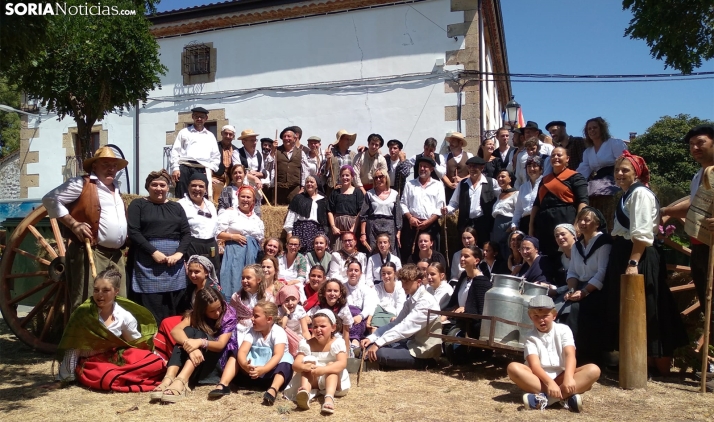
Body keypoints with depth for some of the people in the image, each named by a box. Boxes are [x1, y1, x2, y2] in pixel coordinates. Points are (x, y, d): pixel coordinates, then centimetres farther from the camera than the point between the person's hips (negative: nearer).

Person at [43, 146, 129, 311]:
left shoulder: (116, 188, 22)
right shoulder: (82, 184, -3)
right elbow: (51, 199, -8)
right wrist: (74, 224, -13)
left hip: (117, 255, 8)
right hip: (90, 253, -8)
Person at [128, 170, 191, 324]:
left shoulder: (176, 207, 17)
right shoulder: (138, 205, 7)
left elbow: (186, 233, 10)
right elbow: (133, 232, -4)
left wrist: (179, 253, -7)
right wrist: (154, 252, -14)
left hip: (174, 265, 3)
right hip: (148, 264, -3)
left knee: (173, 309, 1)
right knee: (152, 311, -6)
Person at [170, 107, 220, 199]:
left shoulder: (210, 136, 21)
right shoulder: (184, 132, 15)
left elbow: (216, 156, 16)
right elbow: (175, 151, 8)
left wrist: (211, 169, 1)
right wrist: (175, 168, -4)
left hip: (203, 170, 2)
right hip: (185, 168, -1)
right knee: (182, 197, -6)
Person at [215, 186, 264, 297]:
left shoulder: (257, 219, 15)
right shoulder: (230, 213, 1)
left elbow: (261, 239, 23)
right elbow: (218, 233, -4)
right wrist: (233, 236, -14)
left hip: (252, 256, 5)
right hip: (235, 253, -4)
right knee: (234, 280, -8)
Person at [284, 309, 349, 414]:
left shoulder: (337, 343, -14)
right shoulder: (306, 344, -7)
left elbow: (342, 364, -31)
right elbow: (295, 365, -18)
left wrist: (324, 369, -48)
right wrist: (304, 367, -43)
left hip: (334, 381, -1)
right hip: (313, 381, 1)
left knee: (331, 364, -28)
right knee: (308, 361, -23)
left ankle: (329, 397, -53)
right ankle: (305, 392, -51)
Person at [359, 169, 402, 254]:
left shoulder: (394, 194, 7)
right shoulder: (370, 194, 6)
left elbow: (398, 215, 7)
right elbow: (363, 215, 3)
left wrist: (399, 232, 0)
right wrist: (363, 233, -4)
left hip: (390, 227, 1)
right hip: (373, 227, 0)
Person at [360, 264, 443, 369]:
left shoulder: (426, 301, -20)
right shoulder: (411, 300, 9)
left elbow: (405, 326, -28)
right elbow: (396, 323, 7)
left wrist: (378, 343, -29)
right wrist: (371, 338, -6)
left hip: (423, 353, -8)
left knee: (378, 353, -22)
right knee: (372, 345, 1)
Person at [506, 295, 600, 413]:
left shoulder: (563, 330, 2)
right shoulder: (531, 337, -1)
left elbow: (570, 355, -15)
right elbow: (534, 365, -16)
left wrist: (568, 377, -34)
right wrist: (549, 382, -36)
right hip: (540, 379, -1)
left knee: (593, 370, -24)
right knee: (513, 367, -28)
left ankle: (545, 398, -38)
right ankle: (566, 396, -38)